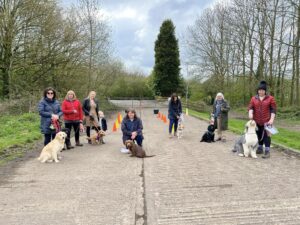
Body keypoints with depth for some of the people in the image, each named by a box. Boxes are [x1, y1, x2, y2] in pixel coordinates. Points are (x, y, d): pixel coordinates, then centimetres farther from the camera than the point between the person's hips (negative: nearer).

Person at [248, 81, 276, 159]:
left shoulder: (270, 98, -2)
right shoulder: (253, 98, 6)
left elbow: (273, 110, -4)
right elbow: (250, 107, -2)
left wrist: (272, 119, -13)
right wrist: (250, 113, -23)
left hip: (266, 121, -3)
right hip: (257, 121, 4)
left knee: (266, 135, -5)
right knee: (259, 135, 13)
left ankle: (267, 152, 0)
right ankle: (260, 149, 28)